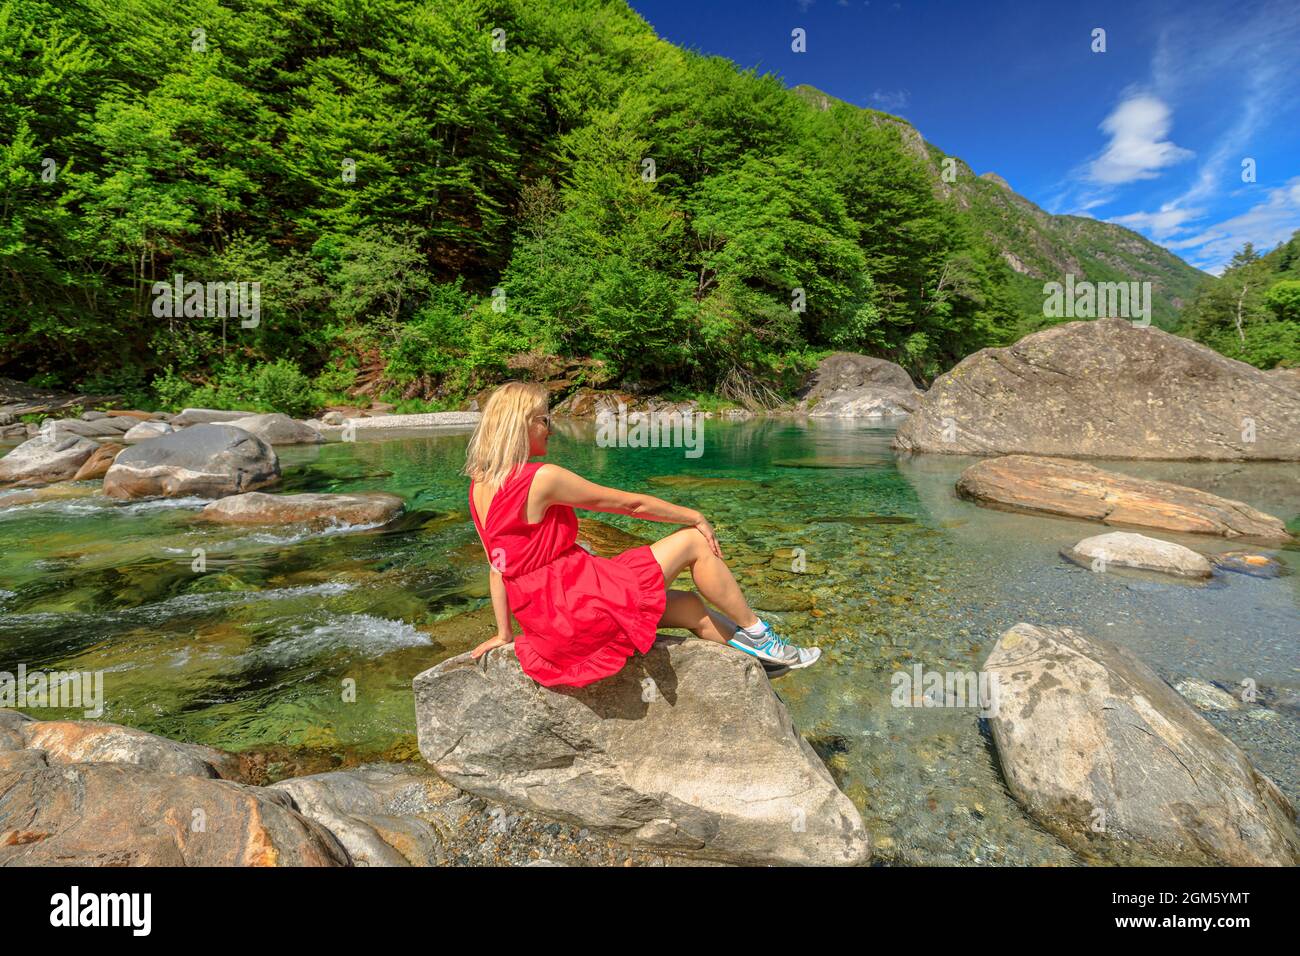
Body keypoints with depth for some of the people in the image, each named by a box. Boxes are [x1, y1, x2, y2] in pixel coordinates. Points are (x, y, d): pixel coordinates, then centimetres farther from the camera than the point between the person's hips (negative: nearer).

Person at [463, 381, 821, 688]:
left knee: (692, 607, 17)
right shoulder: (542, 478, -20)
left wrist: (504, 634, 19)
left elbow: (499, 564, 12)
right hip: (583, 606, -9)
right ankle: (755, 632, 15)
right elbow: (628, 502, -12)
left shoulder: (479, 486, 6)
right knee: (693, 541, 0)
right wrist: (695, 516, 1)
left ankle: (765, 654, 30)